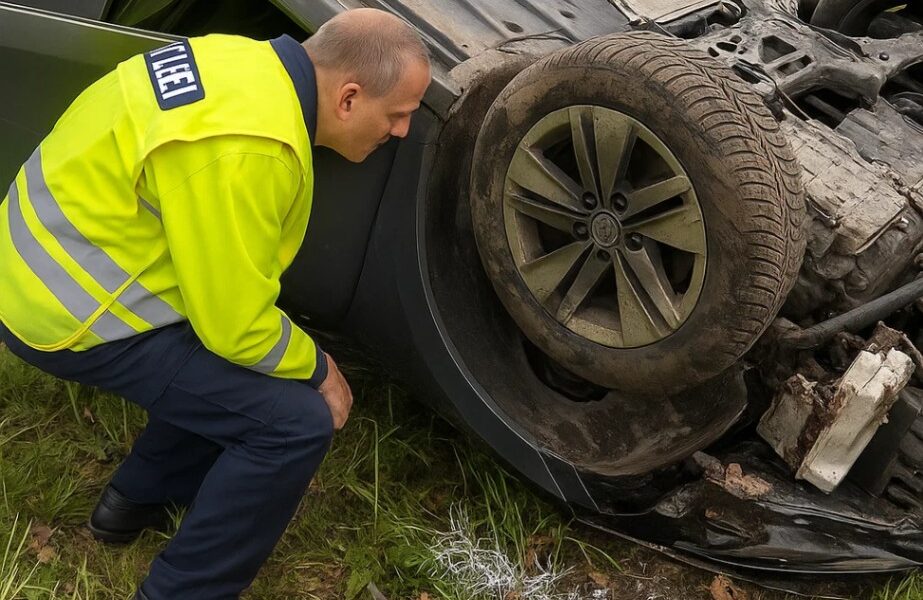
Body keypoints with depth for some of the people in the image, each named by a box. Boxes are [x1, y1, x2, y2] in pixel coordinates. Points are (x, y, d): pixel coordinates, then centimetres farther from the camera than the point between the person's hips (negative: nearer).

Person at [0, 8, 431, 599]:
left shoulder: (255, 63, -1)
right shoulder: (246, 152, -30)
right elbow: (235, 326, -22)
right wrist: (318, 370, -4)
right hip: (76, 311, -9)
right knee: (297, 421, -11)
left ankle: (140, 496, 32)